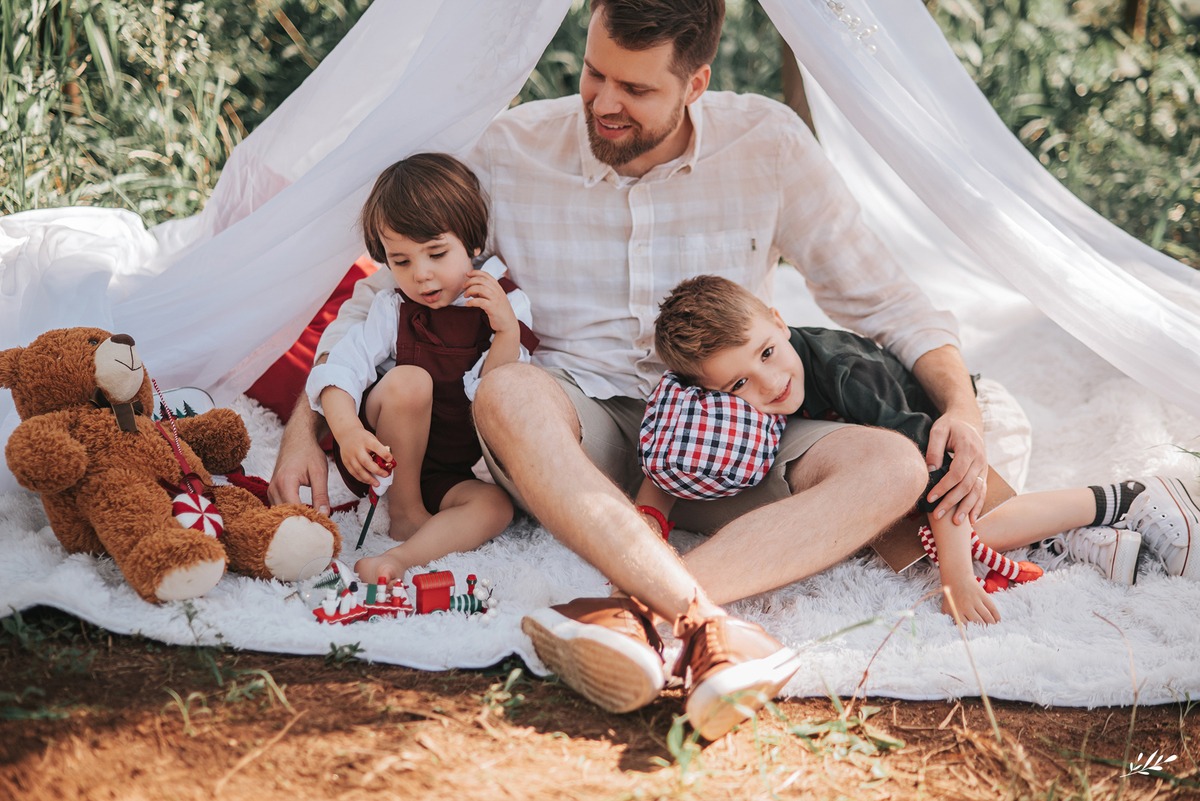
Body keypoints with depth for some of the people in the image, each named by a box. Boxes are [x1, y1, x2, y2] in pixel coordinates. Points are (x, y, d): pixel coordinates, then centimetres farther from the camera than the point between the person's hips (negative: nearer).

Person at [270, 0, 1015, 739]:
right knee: (508, 392, -36)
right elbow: (389, 295, 6)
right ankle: (712, 627, -48)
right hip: (581, 433, -1)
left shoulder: (766, 144, -3)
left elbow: (884, 297, 4)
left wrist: (962, 404, -12)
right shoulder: (516, 151, -3)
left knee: (892, 464, -26)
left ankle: (641, 615, -44)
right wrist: (307, 423, -3)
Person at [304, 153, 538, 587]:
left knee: (496, 506, -29)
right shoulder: (392, 309, -4)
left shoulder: (503, 304, -3)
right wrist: (347, 430, -34)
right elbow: (339, 369, -14)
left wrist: (507, 330, -27)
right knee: (408, 381, -31)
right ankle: (404, 511, -16)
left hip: (455, 473, 1)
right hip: (385, 458, -1)